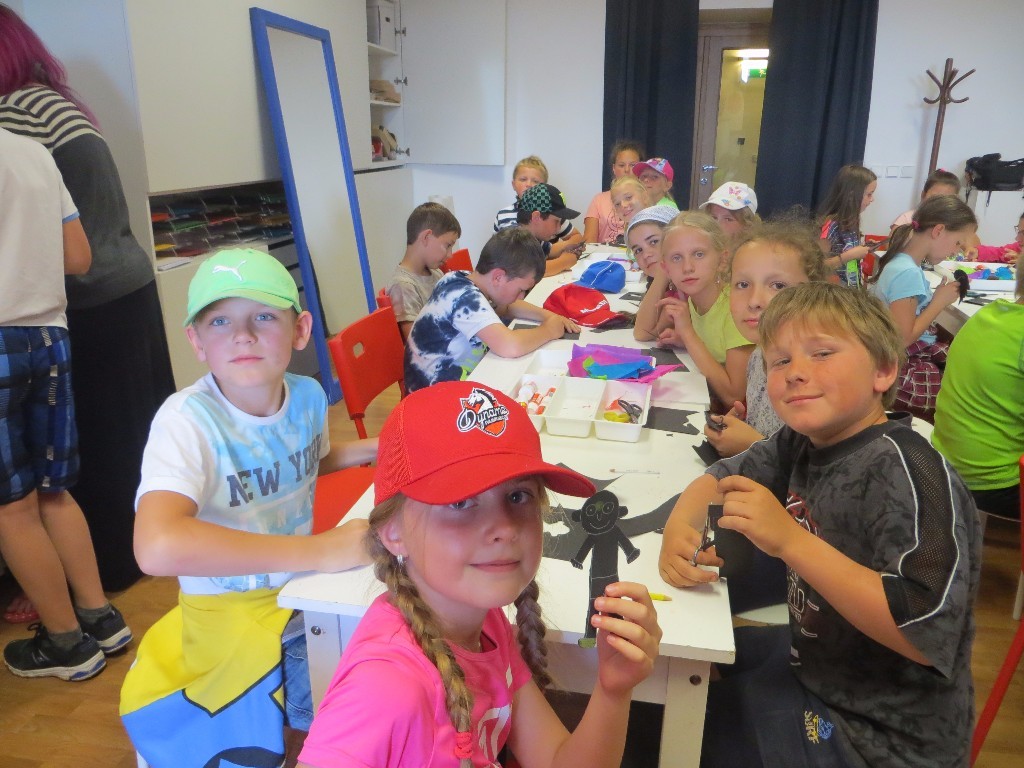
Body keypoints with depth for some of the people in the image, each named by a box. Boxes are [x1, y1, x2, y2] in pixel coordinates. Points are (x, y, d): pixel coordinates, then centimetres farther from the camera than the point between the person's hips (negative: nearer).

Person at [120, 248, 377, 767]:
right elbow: (158, 547, -43)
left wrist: (374, 447, -1)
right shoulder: (189, 420, -25)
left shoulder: (308, 395, -7)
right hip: (235, 619, -5)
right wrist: (319, 551, -40)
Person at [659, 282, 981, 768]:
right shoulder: (804, 443, -3)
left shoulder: (901, 468, -26)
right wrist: (679, 529, -13)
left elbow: (925, 632, -33)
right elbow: (720, 477, 9)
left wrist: (791, 540, -37)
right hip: (813, 663, 7)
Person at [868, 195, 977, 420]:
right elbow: (903, 339, -20)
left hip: (919, 353, 9)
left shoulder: (903, 262, 8)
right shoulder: (907, 273, -20)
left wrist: (939, 298, 3)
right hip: (902, 369, -9)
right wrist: (940, 302, -11)